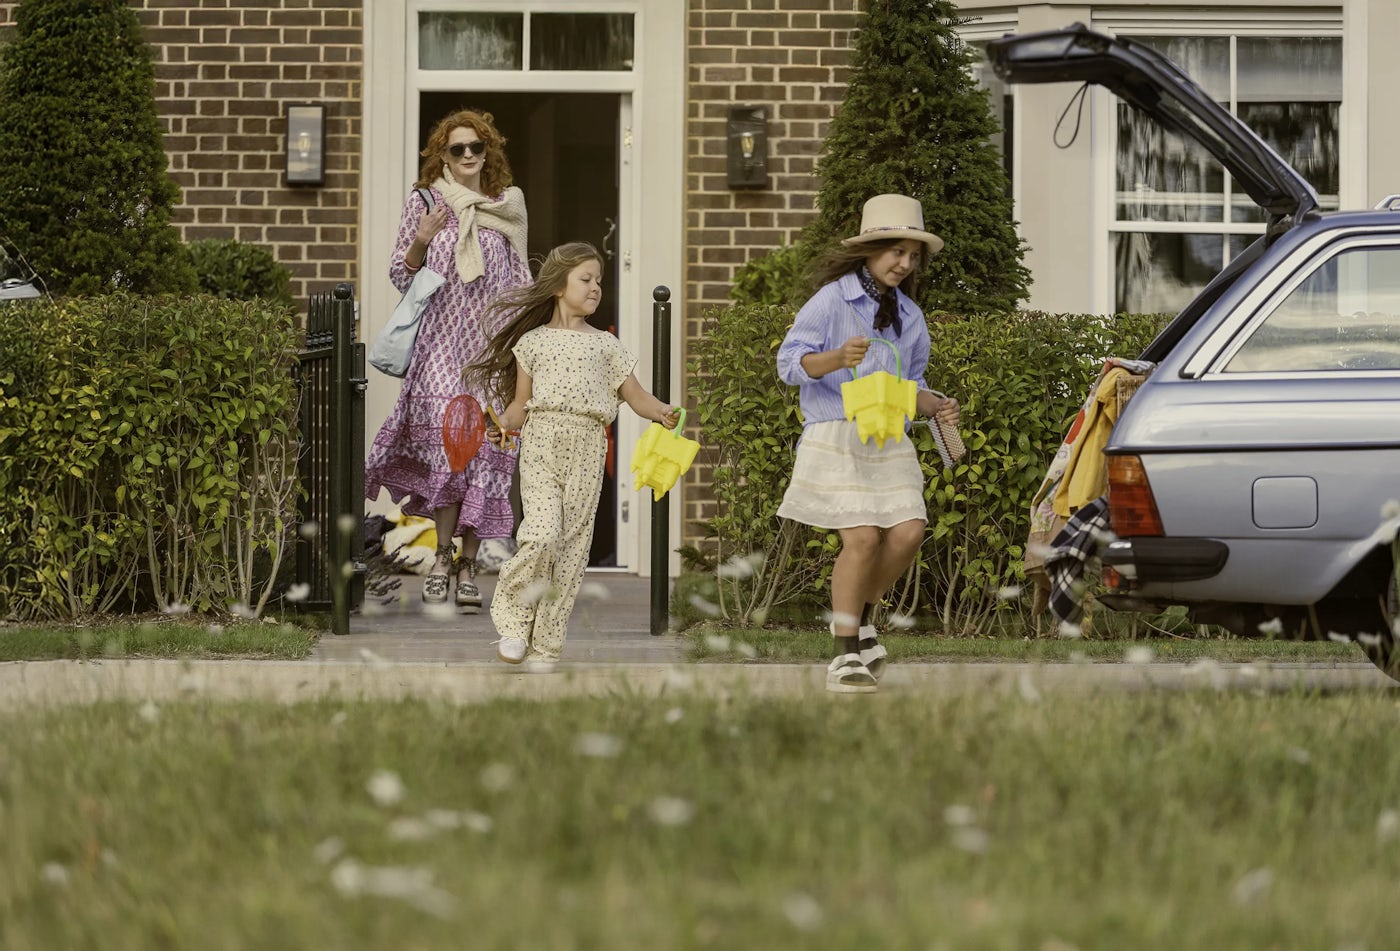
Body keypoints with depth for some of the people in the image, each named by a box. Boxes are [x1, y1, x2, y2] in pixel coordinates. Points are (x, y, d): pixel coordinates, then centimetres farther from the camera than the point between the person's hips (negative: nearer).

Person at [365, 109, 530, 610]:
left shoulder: (506, 207, 12)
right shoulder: (425, 202, 6)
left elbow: (520, 282, 15)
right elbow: (400, 275, 8)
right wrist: (421, 241, -10)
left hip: (490, 346, 2)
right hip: (440, 340, -2)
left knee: (485, 448, -2)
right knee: (448, 437, -20)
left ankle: (468, 565, 3)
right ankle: (444, 553, -10)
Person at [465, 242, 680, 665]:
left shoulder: (606, 345, 14)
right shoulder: (533, 341, 10)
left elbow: (635, 395, 10)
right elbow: (521, 403, 11)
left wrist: (662, 412, -10)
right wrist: (503, 425, -9)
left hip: (587, 448, 3)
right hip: (541, 442, -3)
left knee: (573, 543, 1)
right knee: (541, 533, -19)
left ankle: (546, 642, 10)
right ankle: (514, 623, 1)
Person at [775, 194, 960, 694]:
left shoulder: (909, 316, 16)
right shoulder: (832, 300, -3)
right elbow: (790, 362, -9)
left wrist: (936, 406, 3)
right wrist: (838, 359, -27)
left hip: (890, 440, 6)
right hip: (836, 435, -6)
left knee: (907, 531, -9)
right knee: (862, 537, -14)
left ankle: (860, 615, 18)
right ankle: (845, 654, -2)